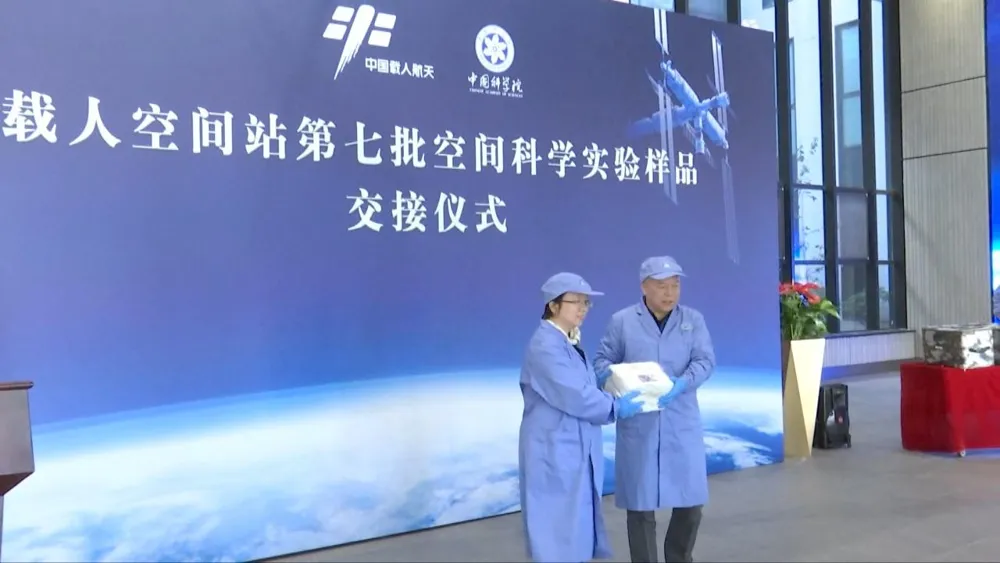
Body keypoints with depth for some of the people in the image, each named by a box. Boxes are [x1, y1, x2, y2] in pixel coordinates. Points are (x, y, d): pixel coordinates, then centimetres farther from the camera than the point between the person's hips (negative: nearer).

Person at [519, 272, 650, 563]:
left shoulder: (571, 341, 13)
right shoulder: (546, 345, -19)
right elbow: (573, 396, -23)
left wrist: (613, 398, -2)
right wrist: (615, 407, -11)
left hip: (576, 449, 10)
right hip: (555, 451, -10)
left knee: (575, 525, 17)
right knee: (559, 527, -2)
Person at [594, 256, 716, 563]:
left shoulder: (693, 320, 6)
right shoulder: (621, 321, 2)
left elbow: (705, 360, -3)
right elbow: (601, 360, 4)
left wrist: (683, 383, -22)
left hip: (682, 424, 2)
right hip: (637, 425, -2)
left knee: (691, 500, 8)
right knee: (640, 504, 4)